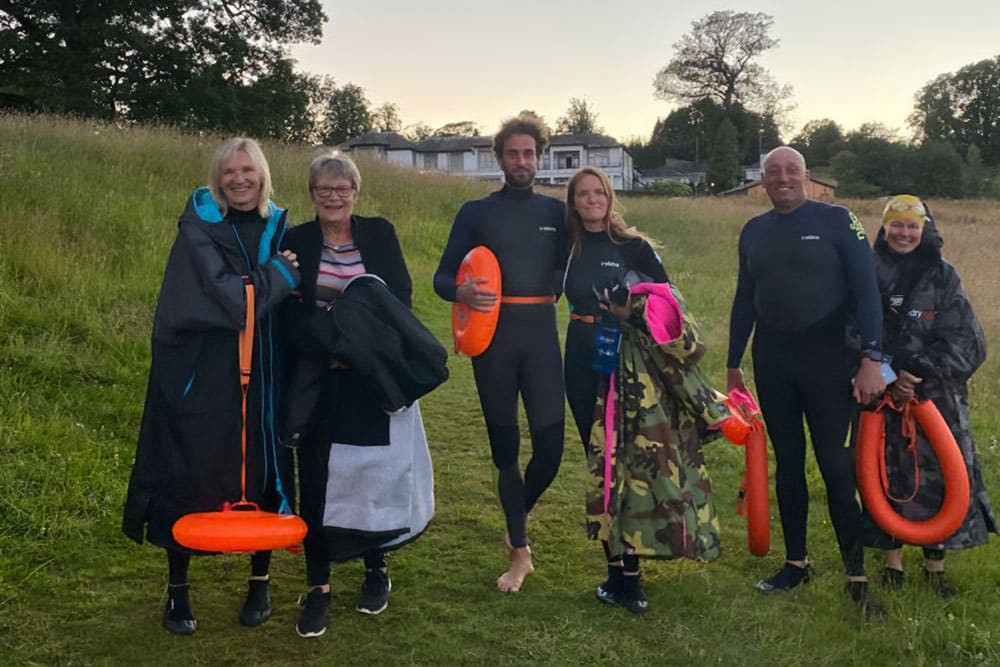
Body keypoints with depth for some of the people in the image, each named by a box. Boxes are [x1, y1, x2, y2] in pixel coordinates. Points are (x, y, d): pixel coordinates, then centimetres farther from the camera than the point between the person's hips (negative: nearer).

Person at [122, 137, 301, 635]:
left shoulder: (278, 228, 7)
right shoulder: (198, 228, -6)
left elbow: (290, 303, 13)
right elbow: (225, 298, -18)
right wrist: (279, 273, -9)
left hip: (260, 375, 4)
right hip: (201, 373, -3)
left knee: (261, 471, 7)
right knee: (189, 473, 3)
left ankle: (260, 582, 24)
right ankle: (177, 589, 19)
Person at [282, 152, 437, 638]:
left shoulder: (380, 234, 4)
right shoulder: (295, 242, 3)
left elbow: (401, 298, -1)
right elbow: (288, 311, -2)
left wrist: (364, 340, -16)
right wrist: (329, 346, -17)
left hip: (372, 376, 1)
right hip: (318, 381, 0)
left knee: (374, 472, 5)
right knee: (317, 477, -2)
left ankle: (376, 569, 24)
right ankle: (318, 587, 7)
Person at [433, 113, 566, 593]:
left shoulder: (556, 212, 11)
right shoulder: (476, 213, 7)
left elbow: (570, 272, 14)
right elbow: (442, 277, 3)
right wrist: (462, 293, -18)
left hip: (541, 334, 1)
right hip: (492, 335, 0)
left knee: (550, 445, -6)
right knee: (505, 446, 5)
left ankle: (517, 526, 23)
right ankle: (520, 552, 18)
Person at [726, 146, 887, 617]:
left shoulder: (836, 221, -5)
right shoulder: (753, 232, 9)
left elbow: (866, 291, -9)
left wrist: (871, 358, -17)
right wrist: (733, 364, 15)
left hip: (825, 356, -4)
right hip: (771, 359, 5)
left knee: (836, 464, -5)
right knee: (787, 463, 11)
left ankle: (857, 576, 3)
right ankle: (795, 562, 22)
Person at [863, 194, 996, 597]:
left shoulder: (943, 277, 2)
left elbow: (962, 341, -3)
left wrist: (920, 373, -15)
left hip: (935, 397, 0)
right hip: (880, 395, 0)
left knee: (937, 474, 2)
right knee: (886, 475, 5)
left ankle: (935, 564, 18)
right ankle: (892, 559, 21)